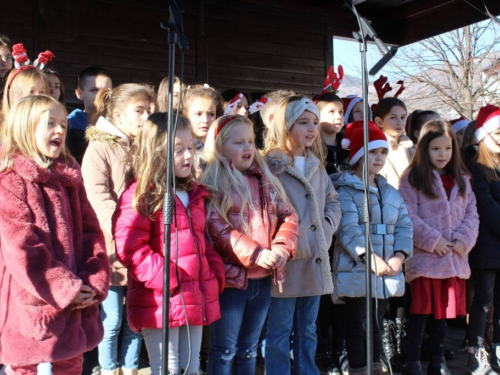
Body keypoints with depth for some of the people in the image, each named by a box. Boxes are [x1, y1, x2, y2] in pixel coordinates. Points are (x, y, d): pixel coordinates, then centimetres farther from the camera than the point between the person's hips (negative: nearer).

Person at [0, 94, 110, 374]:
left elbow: (91, 231, 9)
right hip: (32, 310, -6)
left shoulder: (70, 177, 13)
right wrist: (65, 289, -15)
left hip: (74, 308, 6)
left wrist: (95, 283, -4)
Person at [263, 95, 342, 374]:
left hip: (316, 259, 7)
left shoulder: (317, 166, 13)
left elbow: (333, 200, 21)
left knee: (308, 328, 17)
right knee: (280, 330, 3)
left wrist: (328, 225, 4)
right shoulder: (270, 165, -10)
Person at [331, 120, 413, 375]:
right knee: (358, 327, 2)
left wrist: (399, 257, -8)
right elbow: (347, 228, -19)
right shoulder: (345, 189, -8)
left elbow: (404, 225, 8)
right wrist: (371, 258, -24)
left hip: (388, 272, 7)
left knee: (377, 325, 15)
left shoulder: (390, 191, 15)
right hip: (356, 270, -6)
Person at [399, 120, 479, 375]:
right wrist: (433, 240, -15)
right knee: (420, 312, 0)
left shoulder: (461, 180, 13)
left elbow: (471, 214, 9)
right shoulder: (412, 178, -4)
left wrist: (463, 240, -6)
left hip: (454, 259, 5)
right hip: (424, 258, -5)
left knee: (444, 311, 13)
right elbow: (408, 217, -12)